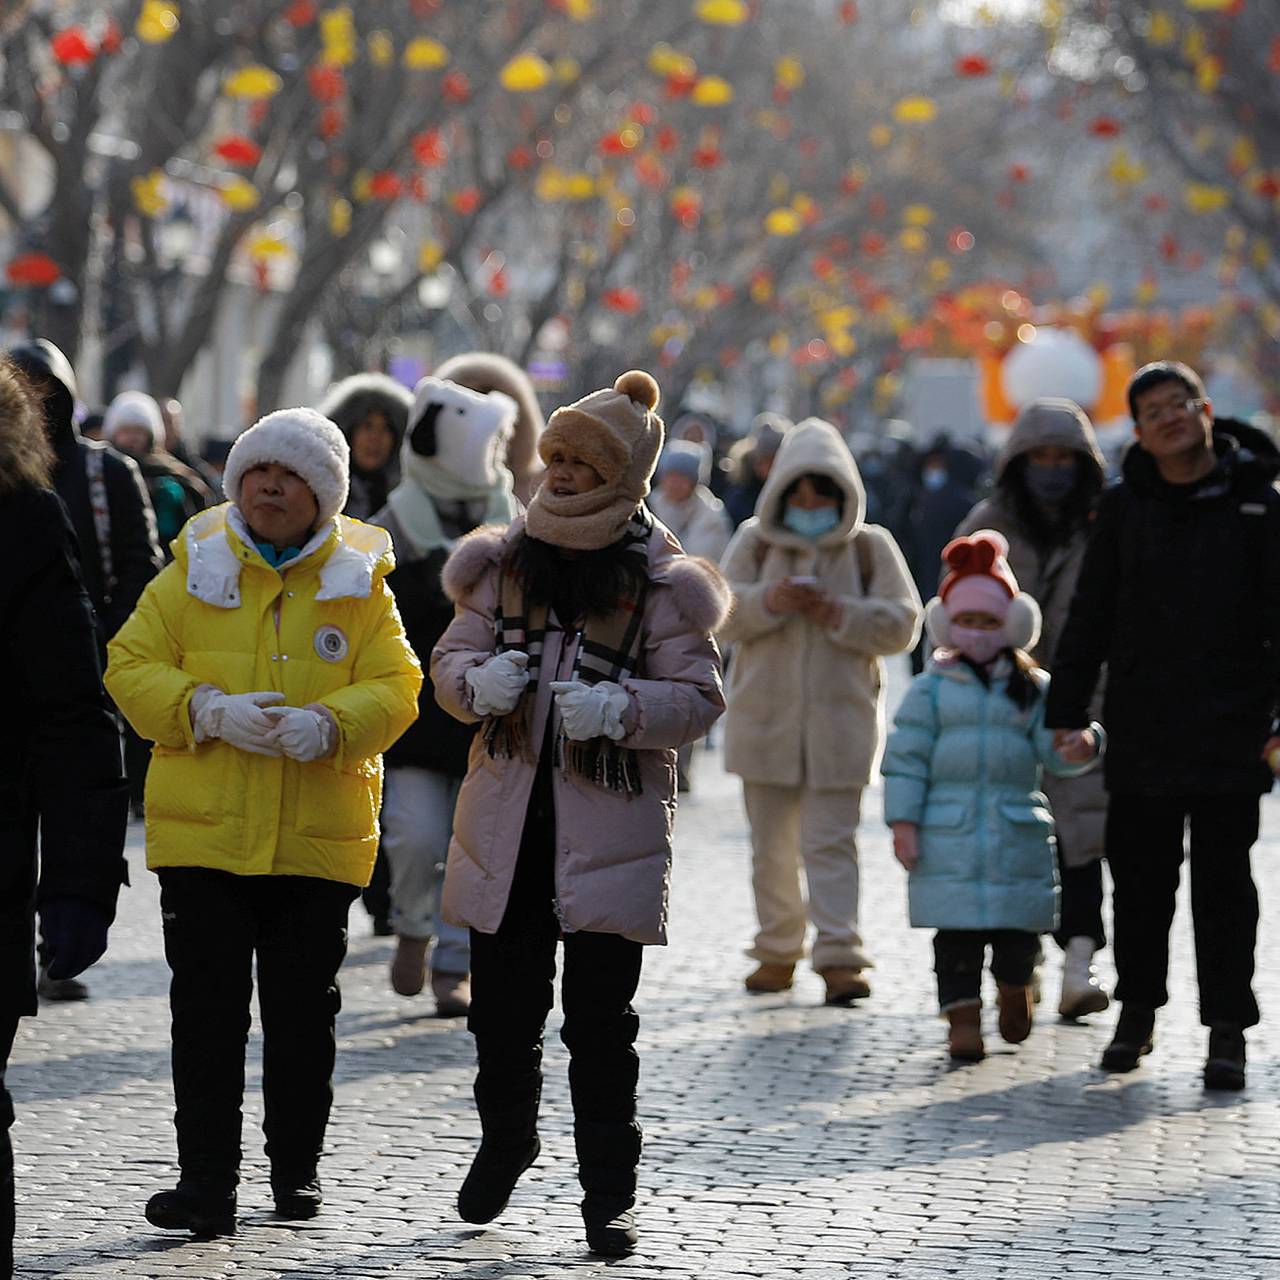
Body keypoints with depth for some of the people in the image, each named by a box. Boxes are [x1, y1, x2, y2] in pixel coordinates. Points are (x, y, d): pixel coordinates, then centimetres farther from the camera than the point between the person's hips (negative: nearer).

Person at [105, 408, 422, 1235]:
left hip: (319, 840, 0)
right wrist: (210, 711, -16)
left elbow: (395, 687, 0)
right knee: (207, 1010, -3)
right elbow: (132, 666, 1)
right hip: (204, 832, 0)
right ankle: (208, 1179, 0)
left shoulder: (360, 584, 4)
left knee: (304, 1010, 8)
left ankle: (298, 1166, 23)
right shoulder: (194, 573, 4)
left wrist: (329, 724, -19)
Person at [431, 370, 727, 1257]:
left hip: (610, 823, -3)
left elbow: (699, 699, -3)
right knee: (502, 1002, 11)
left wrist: (620, 709, -21)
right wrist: (480, 680, -11)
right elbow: (451, 659, 12)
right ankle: (505, 1138, 36)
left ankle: (608, 1190, 5)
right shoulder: (507, 560, 8)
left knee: (600, 1019, -3)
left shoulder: (660, 582, -2)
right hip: (508, 817, 3)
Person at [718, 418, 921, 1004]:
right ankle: (778, 950, 20)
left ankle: (839, 955, -13)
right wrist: (770, 602, -19)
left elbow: (901, 624, -2)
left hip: (840, 720, -2)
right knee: (772, 844, 10)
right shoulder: (753, 542, 7)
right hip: (766, 716, 3)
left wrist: (838, 614, -16)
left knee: (830, 841, -10)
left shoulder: (869, 547, 3)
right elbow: (722, 614, -1)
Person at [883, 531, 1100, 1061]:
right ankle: (963, 1012, 2)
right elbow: (905, 757, 3)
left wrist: (1079, 748, -25)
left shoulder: (1033, 687, 9)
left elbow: (1053, 743, -1)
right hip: (948, 832, -1)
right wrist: (903, 822, -5)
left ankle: (1014, 984, 34)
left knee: (1019, 927, 5)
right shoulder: (931, 689, 5)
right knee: (957, 929, -4)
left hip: (1018, 828, 1)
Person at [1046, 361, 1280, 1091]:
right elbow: (1090, 618, 10)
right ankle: (1137, 1012, 23)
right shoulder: (1125, 508, 6)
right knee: (1140, 879, 9)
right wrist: (1066, 711, 6)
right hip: (1140, 729, 2)